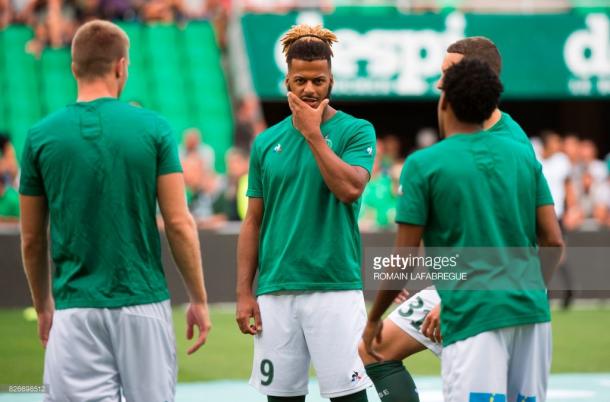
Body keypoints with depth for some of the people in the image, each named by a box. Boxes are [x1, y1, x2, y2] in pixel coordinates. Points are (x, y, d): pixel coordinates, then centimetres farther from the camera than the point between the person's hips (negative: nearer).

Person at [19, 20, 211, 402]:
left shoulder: (41, 136, 1)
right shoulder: (153, 128, -3)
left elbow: (32, 239, 8)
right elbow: (179, 224, -5)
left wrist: (43, 307, 21)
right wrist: (199, 299, 5)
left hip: (76, 309, 0)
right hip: (143, 302, 0)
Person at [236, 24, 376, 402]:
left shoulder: (356, 131, 1)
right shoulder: (267, 141, 11)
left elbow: (350, 189, -16)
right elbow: (253, 222, 12)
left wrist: (313, 133, -11)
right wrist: (244, 293, 6)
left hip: (335, 286, -4)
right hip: (276, 291, 4)